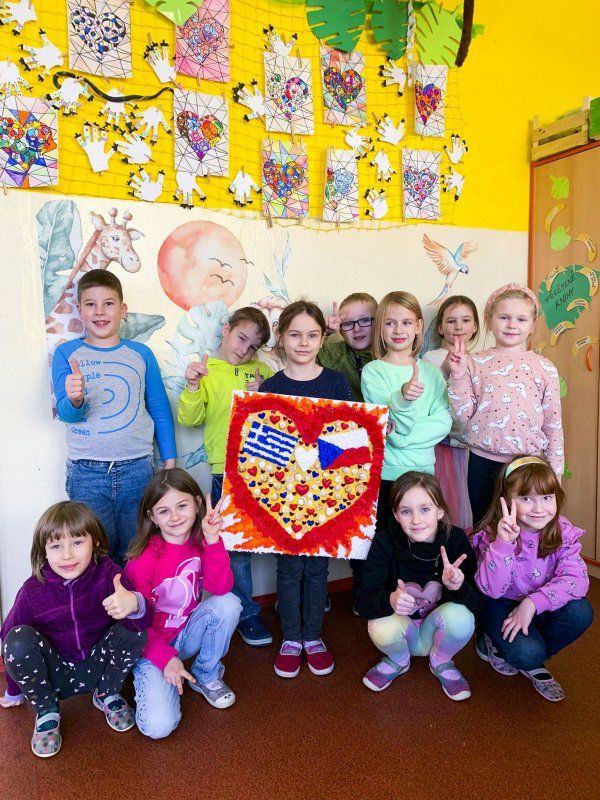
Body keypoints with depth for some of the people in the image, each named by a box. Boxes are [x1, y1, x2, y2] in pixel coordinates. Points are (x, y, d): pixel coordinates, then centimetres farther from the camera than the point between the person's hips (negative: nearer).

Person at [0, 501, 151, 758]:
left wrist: (134, 604, -55)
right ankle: (46, 710, -1)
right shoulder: (33, 591, -17)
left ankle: (107, 695, 4)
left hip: (97, 666, 0)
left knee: (135, 630, -27)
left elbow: (145, 619, -30)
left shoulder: (107, 573, -19)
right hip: (54, 675, 0)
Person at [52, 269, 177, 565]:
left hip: (137, 468, 1)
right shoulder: (67, 353, 3)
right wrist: (74, 399, -27)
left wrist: (170, 462, 7)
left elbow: (160, 411, 8)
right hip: (86, 472, -1)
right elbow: (66, 413, -4)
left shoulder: (141, 354, 5)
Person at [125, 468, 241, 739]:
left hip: (187, 632, 4)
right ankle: (162, 675, 10)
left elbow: (221, 588, -23)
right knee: (159, 726, -24)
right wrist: (165, 658, -23)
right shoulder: (143, 559, -21)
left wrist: (212, 539, -32)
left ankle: (206, 675, 0)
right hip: (151, 643, -4)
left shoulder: (201, 542, -9)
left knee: (229, 604, -25)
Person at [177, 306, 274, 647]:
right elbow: (188, 418, -4)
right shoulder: (206, 371, 3)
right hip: (227, 469, -2)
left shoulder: (262, 370, 10)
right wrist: (192, 387, -21)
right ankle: (246, 613, 21)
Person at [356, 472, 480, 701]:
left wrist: (458, 587, -43)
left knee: (460, 616, -30)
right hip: (402, 629, 0)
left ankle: (441, 663, 5)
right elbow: (363, 601, -23)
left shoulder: (456, 540, -20)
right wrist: (390, 600, -45)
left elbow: (476, 604, -20)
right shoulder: (385, 542, -21)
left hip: (436, 628, 1)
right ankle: (398, 661, 7)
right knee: (381, 629, -32)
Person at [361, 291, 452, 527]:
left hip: (423, 470, 3)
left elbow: (444, 422, -4)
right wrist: (402, 396, -36)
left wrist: (401, 436, -16)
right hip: (383, 472, -3)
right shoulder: (372, 372, -5)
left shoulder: (431, 372, 6)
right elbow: (399, 423, -15)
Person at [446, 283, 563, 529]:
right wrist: (458, 376, -14)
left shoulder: (545, 368, 0)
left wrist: (555, 471, 4)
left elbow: (553, 423, 4)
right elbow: (463, 415, -3)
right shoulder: (475, 363, -1)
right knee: (483, 528, 16)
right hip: (482, 461, 1)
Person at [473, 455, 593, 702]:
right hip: (502, 605, -4)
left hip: (540, 606, 4)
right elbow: (491, 590, -31)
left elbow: (576, 579, -23)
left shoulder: (563, 532, -12)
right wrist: (504, 543, -46)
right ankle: (493, 643, 9)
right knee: (527, 652, -29)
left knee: (580, 613, -24)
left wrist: (533, 602, -35)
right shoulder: (493, 535, -22)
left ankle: (531, 663, 1)